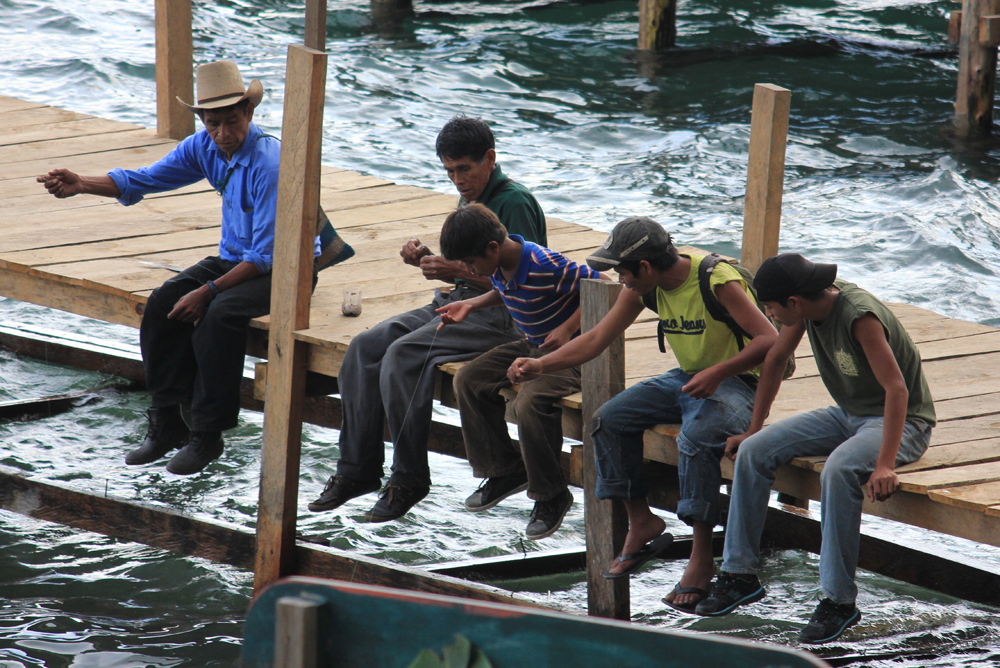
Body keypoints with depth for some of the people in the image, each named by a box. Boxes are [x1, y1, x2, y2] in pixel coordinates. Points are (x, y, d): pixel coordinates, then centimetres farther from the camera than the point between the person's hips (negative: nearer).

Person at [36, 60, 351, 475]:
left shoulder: (269, 164, -26)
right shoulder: (204, 147, -2)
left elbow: (267, 256, -25)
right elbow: (143, 181, 7)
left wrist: (208, 291, -27)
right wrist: (81, 185, -9)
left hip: (286, 269, -8)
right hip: (234, 257, 8)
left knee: (218, 314, -32)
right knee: (162, 305, -13)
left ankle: (207, 435, -19)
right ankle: (167, 422, -4)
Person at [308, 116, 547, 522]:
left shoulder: (515, 203, -12)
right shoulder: (471, 198, 16)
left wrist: (457, 270, -27)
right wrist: (426, 260, -1)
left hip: (497, 318, -9)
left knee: (402, 355, -28)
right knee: (365, 347, -10)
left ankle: (409, 480, -19)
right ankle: (357, 469, -9)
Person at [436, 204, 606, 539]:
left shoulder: (546, 266, -29)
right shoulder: (500, 266, -3)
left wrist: (567, 329, -24)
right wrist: (472, 304, 6)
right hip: (532, 347, 9)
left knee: (529, 403, -32)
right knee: (468, 380, -1)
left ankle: (551, 496, -13)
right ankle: (504, 471, 11)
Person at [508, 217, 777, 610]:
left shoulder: (717, 281, -23)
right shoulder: (643, 288, -1)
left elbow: (769, 340, -26)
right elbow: (596, 340, 6)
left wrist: (717, 372, -36)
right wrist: (540, 366, -5)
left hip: (733, 384, -8)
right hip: (686, 380, 8)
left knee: (695, 437, -36)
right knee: (608, 420, -9)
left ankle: (701, 559, -28)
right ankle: (641, 523, 6)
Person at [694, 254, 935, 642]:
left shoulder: (860, 316, -29)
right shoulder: (808, 304, -6)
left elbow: (897, 389, -34)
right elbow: (776, 360, 10)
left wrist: (885, 465, -41)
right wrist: (754, 429, 14)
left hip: (901, 422, -8)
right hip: (849, 416, 8)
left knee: (838, 471, -36)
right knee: (754, 452, -4)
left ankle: (839, 600, -27)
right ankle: (740, 574, 4)